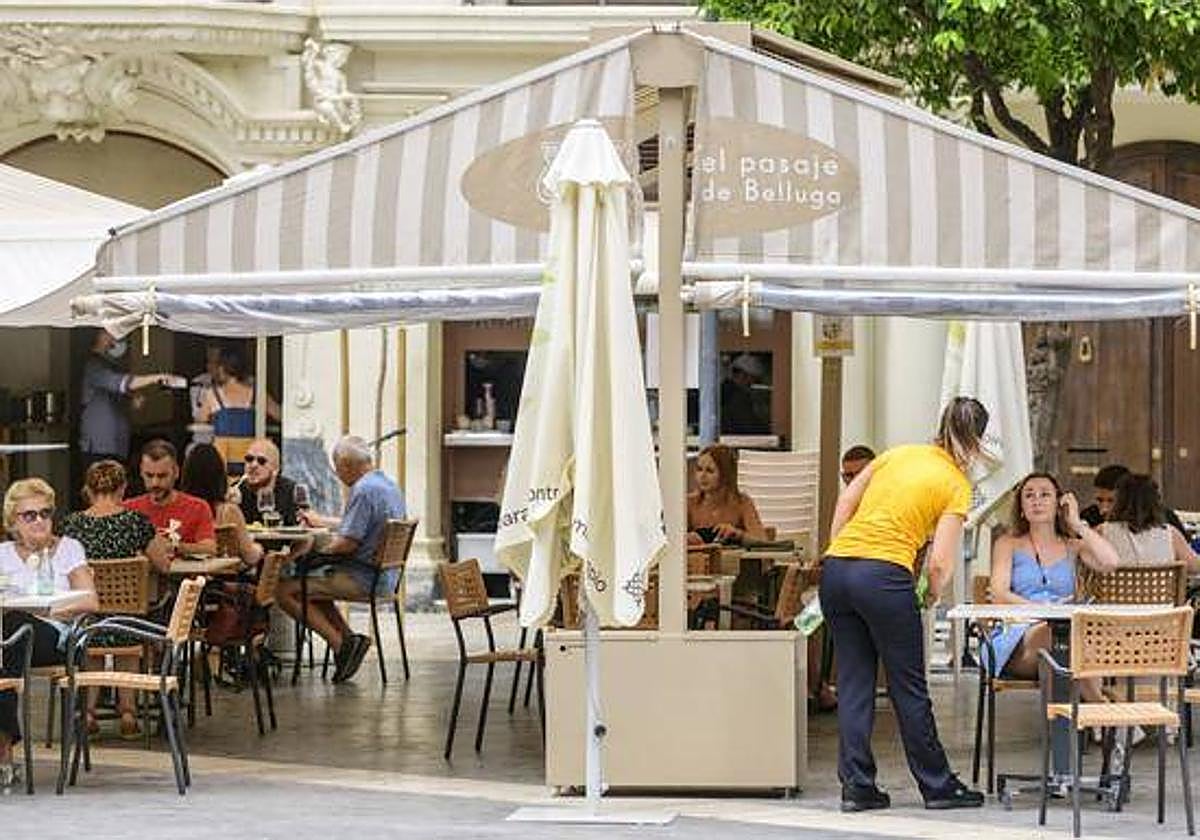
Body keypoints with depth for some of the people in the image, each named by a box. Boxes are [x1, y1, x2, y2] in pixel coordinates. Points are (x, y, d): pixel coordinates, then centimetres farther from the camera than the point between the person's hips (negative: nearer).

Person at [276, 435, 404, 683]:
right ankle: (348, 638, 12)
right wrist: (321, 521, 40)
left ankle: (341, 643, -15)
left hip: (363, 577, -10)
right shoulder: (387, 484, 14)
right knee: (313, 581, 30)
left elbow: (348, 542, -22)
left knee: (285, 591, -10)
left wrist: (317, 554, -6)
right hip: (383, 575, 10)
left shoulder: (363, 490, -18)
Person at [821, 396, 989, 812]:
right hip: (884, 575, -5)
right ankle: (937, 785, 17)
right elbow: (939, 563, -6)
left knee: (853, 681, 10)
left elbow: (845, 501, 16)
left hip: (836, 568, 5)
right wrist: (933, 595, 14)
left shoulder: (899, 453, 16)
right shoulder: (956, 485, 1)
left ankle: (857, 785, 8)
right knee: (909, 687, 6)